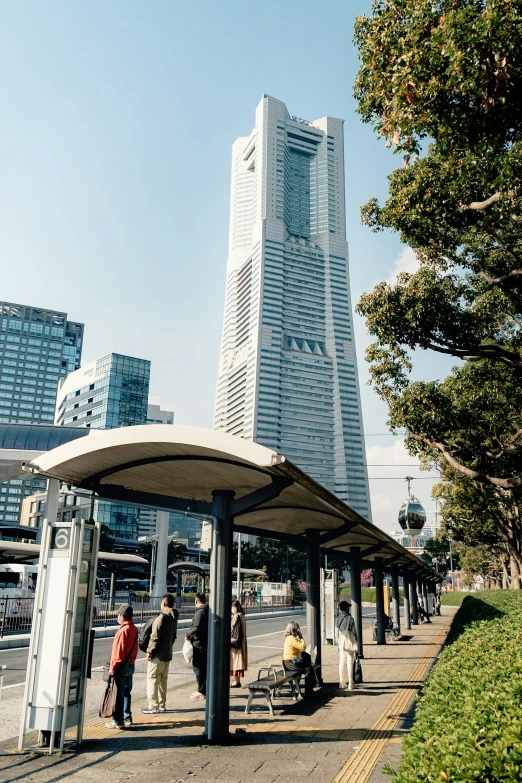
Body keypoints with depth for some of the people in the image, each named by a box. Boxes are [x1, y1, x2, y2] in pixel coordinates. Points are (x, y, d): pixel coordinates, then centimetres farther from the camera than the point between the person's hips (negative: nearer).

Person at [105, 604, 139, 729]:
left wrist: (112, 667, -13)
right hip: (131, 665, 8)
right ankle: (127, 718, 23)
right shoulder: (134, 629, 7)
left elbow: (118, 650, -18)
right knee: (126, 692, 16)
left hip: (121, 666, -8)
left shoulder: (123, 630, -18)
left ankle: (118, 721, 2)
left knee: (118, 694, -1)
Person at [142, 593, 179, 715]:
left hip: (158, 654, -8)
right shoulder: (174, 617, 9)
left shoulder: (162, 617, -17)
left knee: (152, 679, -1)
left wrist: (149, 651, -12)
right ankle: (161, 705, 22)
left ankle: (153, 706, -1)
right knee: (163, 679, 16)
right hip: (168, 654, 8)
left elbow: (155, 637, -19)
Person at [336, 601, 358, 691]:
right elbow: (353, 632, -10)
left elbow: (337, 632, 7)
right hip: (349, 643, -5)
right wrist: (356, 641, 2)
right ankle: (350, 684, 1)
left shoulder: (338, 619, 3)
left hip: (341, 643, 5)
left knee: (342, 662, 12)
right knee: (350, 663, -1)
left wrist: (338, 642, 15)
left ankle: (342, 682, 17)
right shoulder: (350, 619, -14)